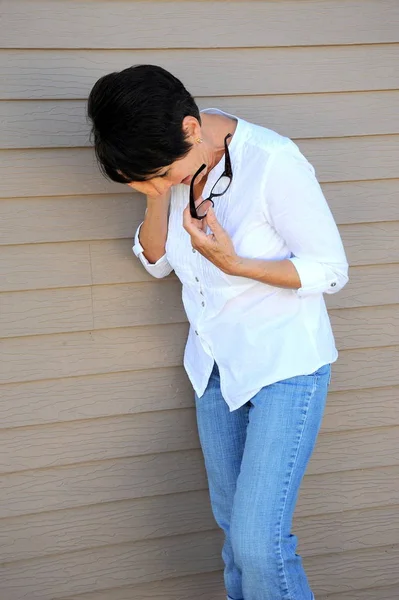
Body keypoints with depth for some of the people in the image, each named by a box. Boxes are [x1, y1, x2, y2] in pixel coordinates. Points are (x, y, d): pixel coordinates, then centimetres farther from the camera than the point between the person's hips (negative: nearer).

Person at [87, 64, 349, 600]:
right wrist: (157, 195, -13)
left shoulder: (273, 163, -24)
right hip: (218, 363, 7)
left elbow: (331, 271, -16)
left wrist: (233, 264, -28)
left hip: (286, 364, -6)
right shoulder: (172, 162, -4)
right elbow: (157, 261, 6)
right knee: (233, 526, 16)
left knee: (258, 542, -12)